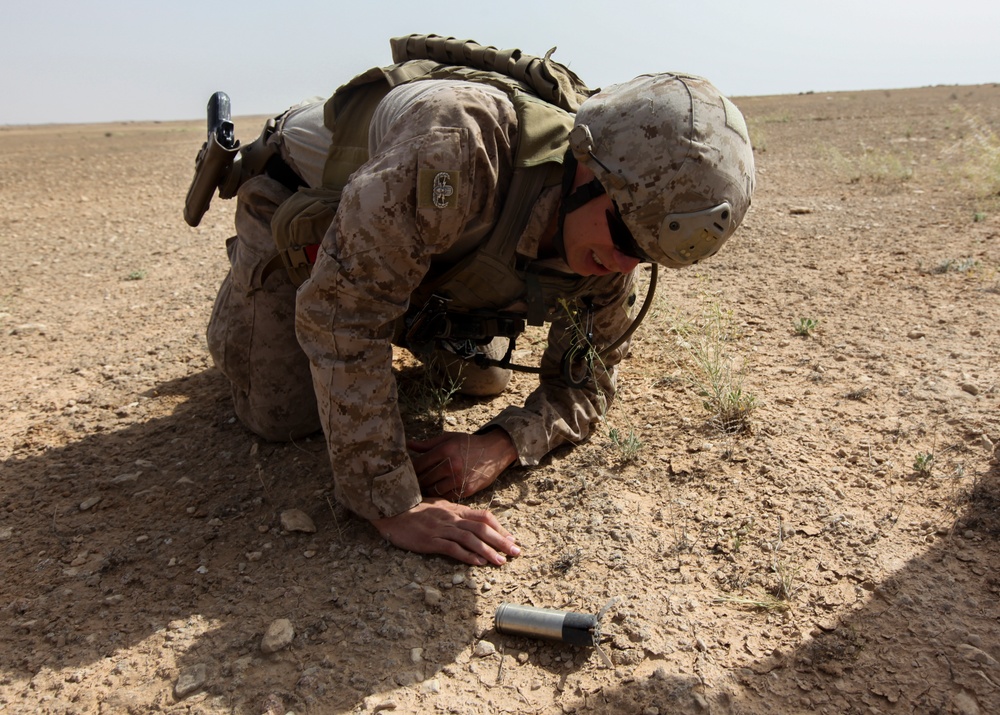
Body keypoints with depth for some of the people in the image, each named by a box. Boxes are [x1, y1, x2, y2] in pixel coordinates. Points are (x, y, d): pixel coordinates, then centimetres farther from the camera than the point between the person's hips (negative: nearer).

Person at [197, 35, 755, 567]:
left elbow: (585, 384, -11)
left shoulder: (609, 254, -23)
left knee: (484, 380, 3)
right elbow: (340, 313, -45)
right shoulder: (462, 143, -46)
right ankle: (245, 261, 20)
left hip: (429, 254, 5)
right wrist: (393, 507, -43)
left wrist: (501, 446, -32)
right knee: (282, 417, -7)